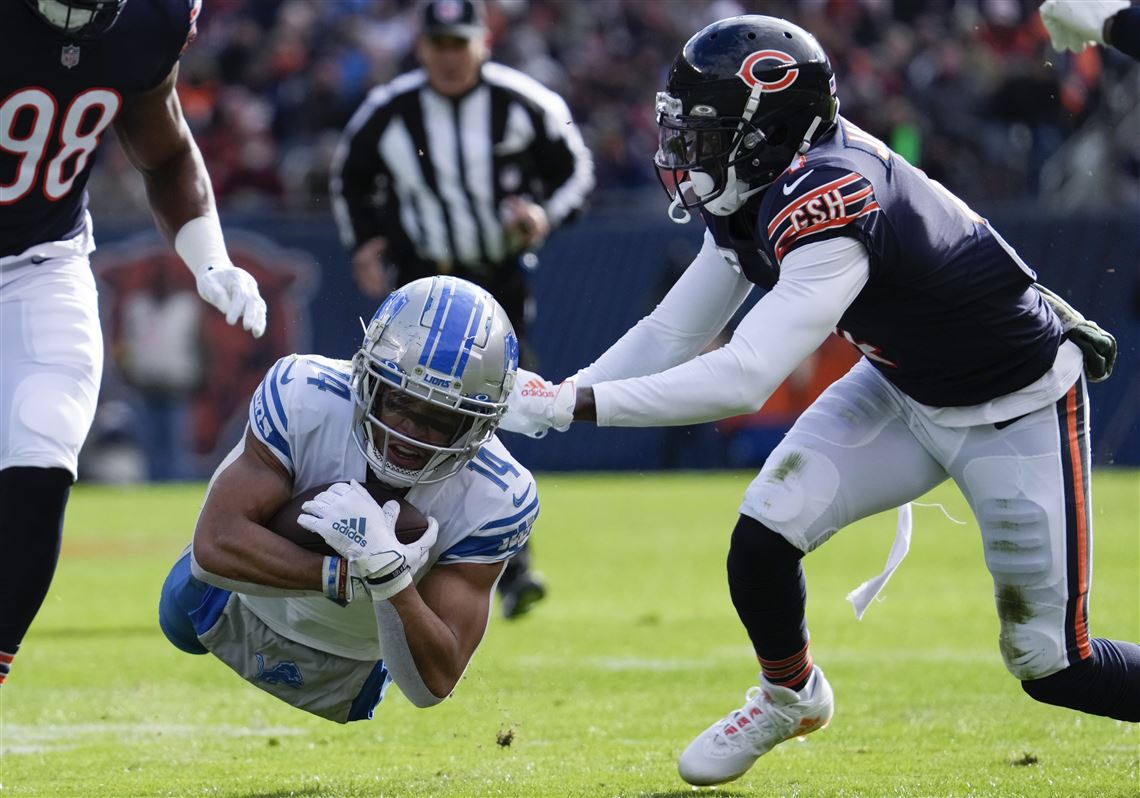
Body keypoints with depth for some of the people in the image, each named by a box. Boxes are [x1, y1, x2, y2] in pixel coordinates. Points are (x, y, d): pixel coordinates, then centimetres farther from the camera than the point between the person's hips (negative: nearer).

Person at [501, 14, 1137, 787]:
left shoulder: (831, 209, -36)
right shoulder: (759, 189, -8)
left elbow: (743, 380, -41)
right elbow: (673, 336, -1)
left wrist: (574, 403, -38)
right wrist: (550, 396, -13)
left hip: (1018, 407, -8)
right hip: (903, 389, 8)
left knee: (1051, 665, -4)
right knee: (762, 536, -8)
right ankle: (789, 695, 22)